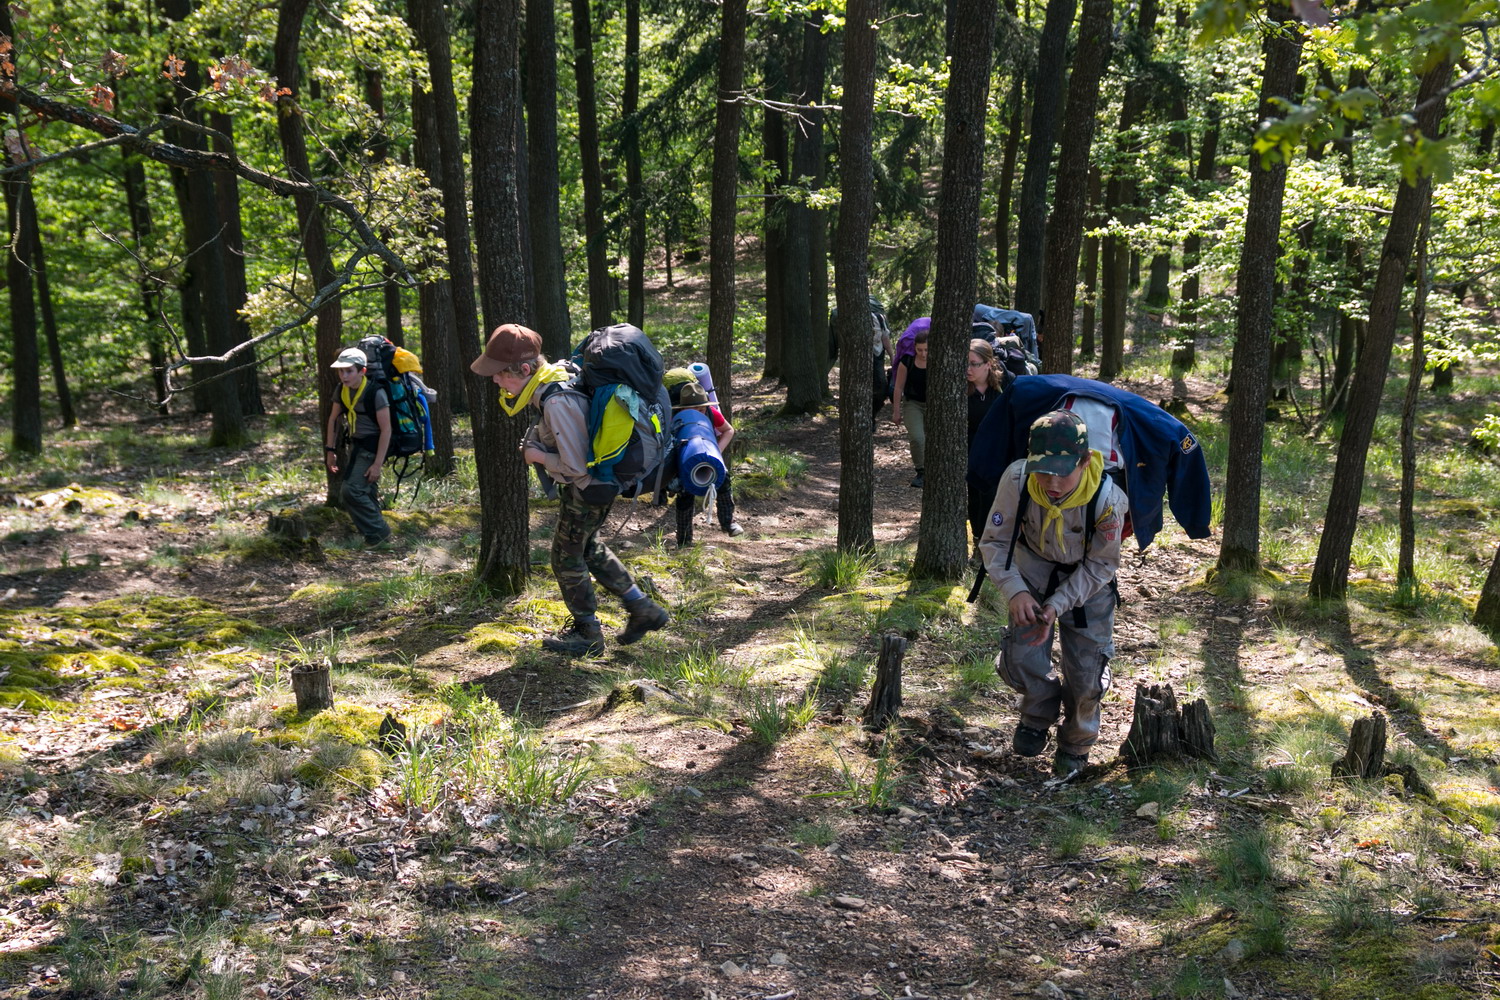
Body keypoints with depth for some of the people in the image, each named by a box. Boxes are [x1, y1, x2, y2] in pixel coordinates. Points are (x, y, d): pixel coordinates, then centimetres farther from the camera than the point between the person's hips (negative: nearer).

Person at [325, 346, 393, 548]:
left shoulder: (375, 393, -23)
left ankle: (379, 531, -3)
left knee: (351, 490, -16)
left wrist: (377, 464, -21)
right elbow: (334, 419, 11)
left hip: (373, 447, -8)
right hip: (356, 444, 8)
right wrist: (330, 450, 10)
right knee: (367, 492, 16)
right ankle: (376, 533, 29)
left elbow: (386, 429, -20)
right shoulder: (342, 389, -2)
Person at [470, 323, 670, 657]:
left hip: (587, 489, -10)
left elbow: (576, 466, -31)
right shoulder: (556, 376, -3)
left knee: (567, 557, 7)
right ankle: (643, 609, 30)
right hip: (581, 487, 10)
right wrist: (536, 441, 3)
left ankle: (588, 634, 23)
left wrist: (537, 455, -16)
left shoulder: (557, 403, -33)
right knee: (588, 548, 24)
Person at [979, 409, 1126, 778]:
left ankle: (1076, 745, 30)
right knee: (1022, 656, -10)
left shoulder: (1108, 498, -35)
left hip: (1088, 579, -1)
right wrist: (1014, 591, -33)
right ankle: (1039, 713, 24)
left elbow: (1101, 565, -20)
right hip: (1034, 571, 1)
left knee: (1085, 672, 0)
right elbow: (994, 541, -18)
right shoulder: (1017, 479, -32)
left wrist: (1057, 605, -29)